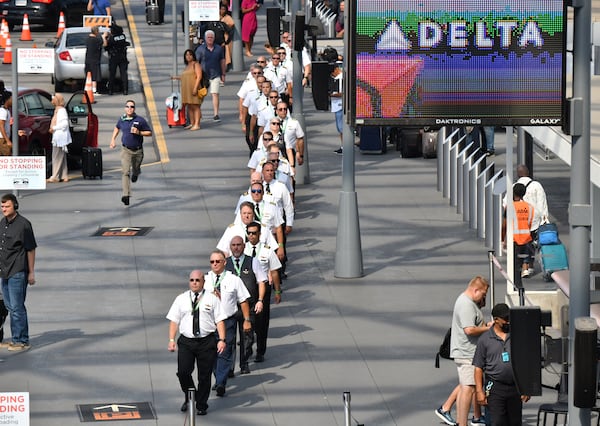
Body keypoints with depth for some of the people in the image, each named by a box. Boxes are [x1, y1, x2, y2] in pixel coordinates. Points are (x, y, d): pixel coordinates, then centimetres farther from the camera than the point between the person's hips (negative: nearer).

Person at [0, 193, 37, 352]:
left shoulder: (23, 224, -11)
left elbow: (31, 250, -8)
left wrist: (31, 273, -8)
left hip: (18, 273, -8)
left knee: (17, 307, -7)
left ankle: (21, 341, -2)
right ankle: (18, 338, 22)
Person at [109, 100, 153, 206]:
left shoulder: (140, 120, -8)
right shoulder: (122, 119, 1)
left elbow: (149, 133, -3)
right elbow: (117, 128, 24)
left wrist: (139, 132, -19)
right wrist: (113, 139, 15)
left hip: (138, 150, 0)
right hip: (126, 150, 0)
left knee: (135, 170, 20)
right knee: (125, 172, -14)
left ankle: (136, 173, 60)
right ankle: (126, 195, -21)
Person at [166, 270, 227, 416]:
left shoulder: (212, 299, 3)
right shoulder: (181, 299, 9)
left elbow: (219, 320, 0)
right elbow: (174, 320, 8)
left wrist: (221, 340, -10)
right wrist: (172, 340, -2)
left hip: (207, 342, -1)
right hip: (186, 341, 1)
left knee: (204, 375, 3)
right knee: (183, 372, -9)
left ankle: (201, 405, 16)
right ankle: (189, 398, 17)